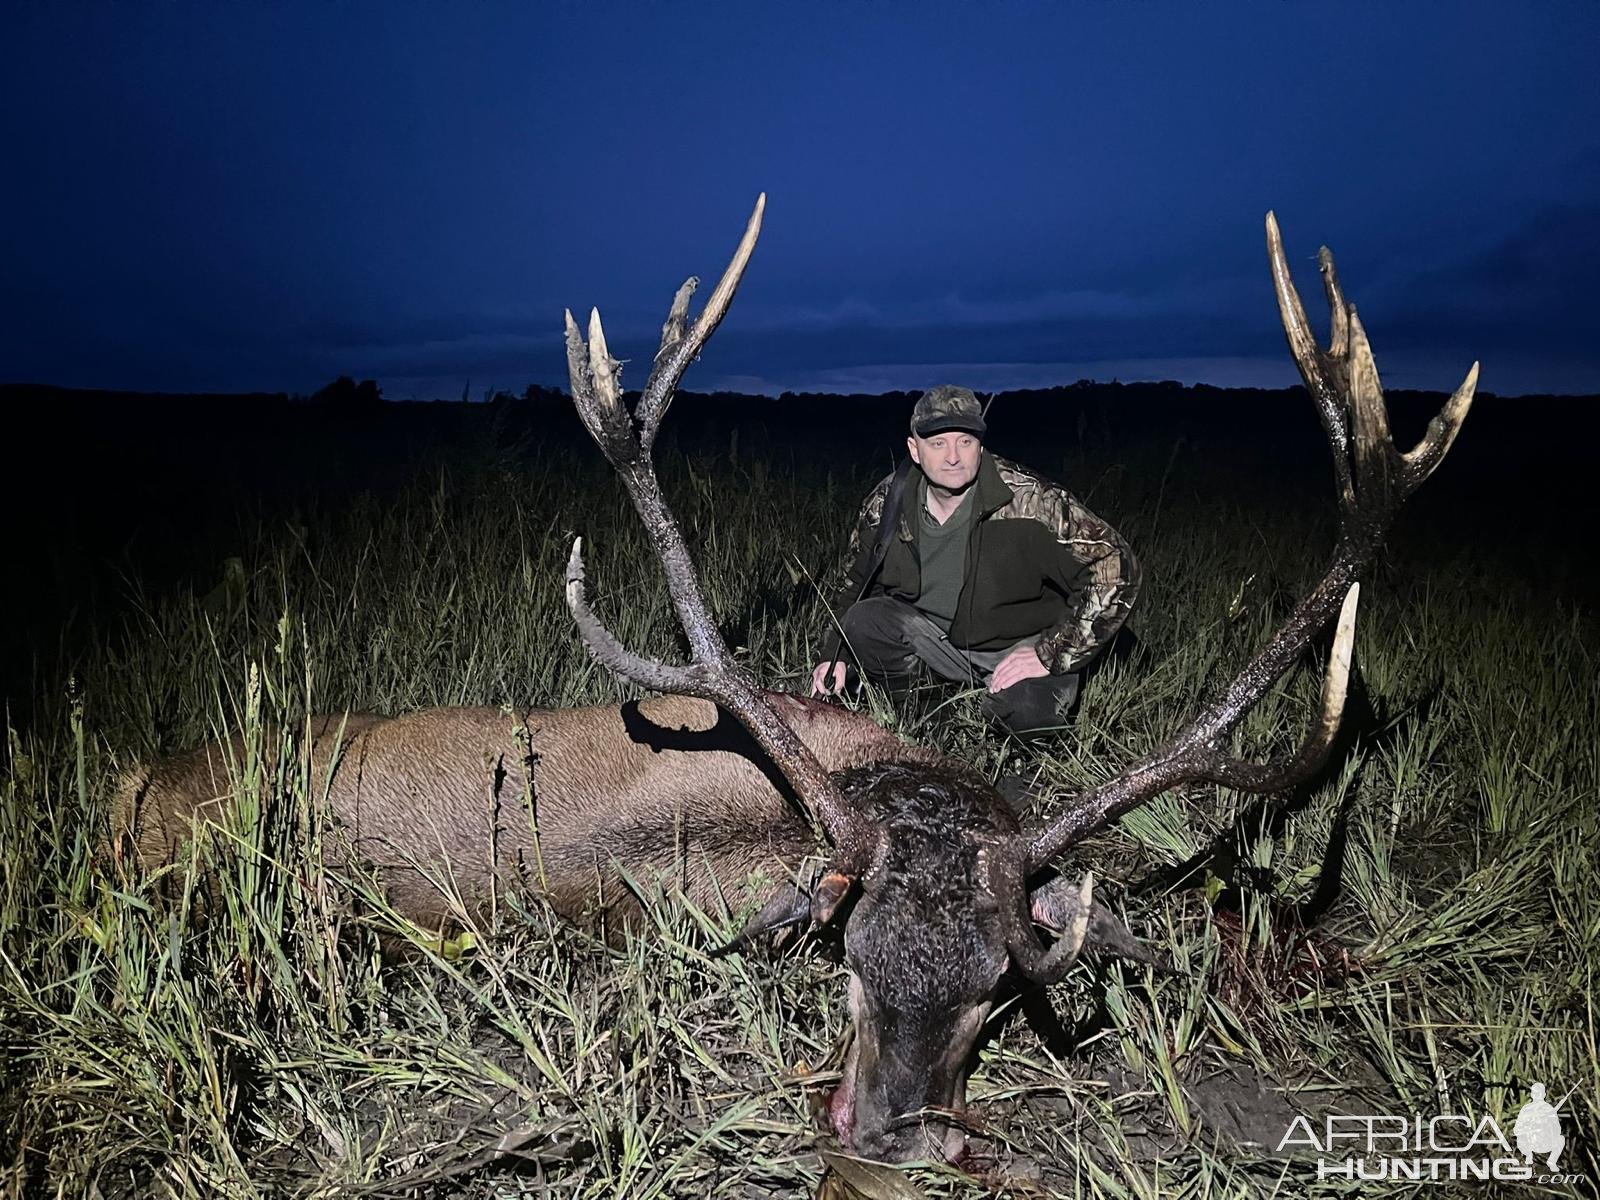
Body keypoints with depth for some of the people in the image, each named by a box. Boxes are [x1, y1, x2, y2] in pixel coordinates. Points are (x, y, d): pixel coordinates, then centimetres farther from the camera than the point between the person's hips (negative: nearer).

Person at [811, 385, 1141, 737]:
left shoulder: (1030, 500, -26)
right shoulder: (888, 501, -10)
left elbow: (1115, 565, -26)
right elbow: (853, 579, 8)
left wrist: (1050, 654, -27)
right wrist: (833, 653, 2)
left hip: (1019, 644, -4)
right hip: (932, 634, 4)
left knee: (1026, 708, -33)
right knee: (863, 622, -20)